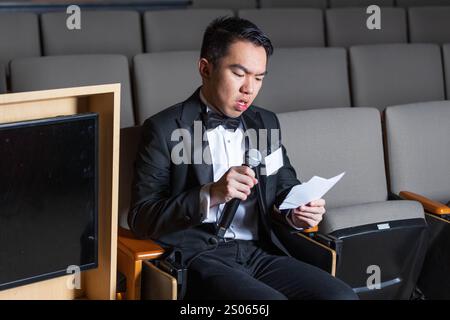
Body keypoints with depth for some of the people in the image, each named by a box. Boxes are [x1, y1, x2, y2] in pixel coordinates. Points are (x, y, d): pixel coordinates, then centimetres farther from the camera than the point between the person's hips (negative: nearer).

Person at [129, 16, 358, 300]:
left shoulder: (266, 123, 16)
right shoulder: (165, 129, -1)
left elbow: (286, 188, 23)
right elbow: (141, 219, -6)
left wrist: (297, 212, -2)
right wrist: (210, 195, -21)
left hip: (261, 253, 5)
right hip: (199, 257, -5)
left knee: (342, 296, -21)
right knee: (270, 300, -33)